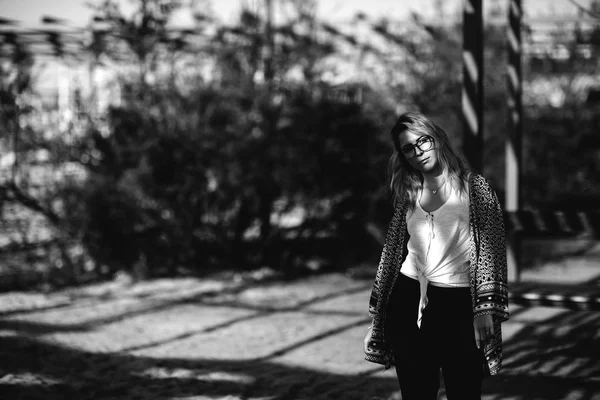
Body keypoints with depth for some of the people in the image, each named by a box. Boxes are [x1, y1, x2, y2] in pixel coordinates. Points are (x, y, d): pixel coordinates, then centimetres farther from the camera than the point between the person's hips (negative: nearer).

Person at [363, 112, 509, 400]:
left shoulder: (475, 187, 1)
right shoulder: (407, 196, 12)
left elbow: (491, 249, -5)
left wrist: (486, 308, -14)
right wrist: (377, 317, 15)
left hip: (459, 307, -4)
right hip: (407, 303, 4)